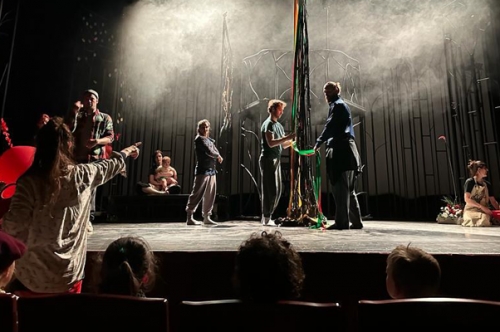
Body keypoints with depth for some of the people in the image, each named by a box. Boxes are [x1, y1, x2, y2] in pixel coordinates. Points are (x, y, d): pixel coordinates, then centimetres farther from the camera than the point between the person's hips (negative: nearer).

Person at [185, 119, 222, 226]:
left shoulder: (210, 140, 22)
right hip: (203, 170, -8)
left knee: (210, 195, 6)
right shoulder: (199, 138, -2)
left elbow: (216, 151, 17)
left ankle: (206, 217, 12)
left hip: (211, 170, 8)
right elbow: (209, 151, -12)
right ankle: (189, 217, -5)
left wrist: (217, 156, -4)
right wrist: (218, 156, 3)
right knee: (197, 194, -9)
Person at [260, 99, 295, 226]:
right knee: (270, 190, -8)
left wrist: (293, 140, 4)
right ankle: (266, 218, 0)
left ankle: (268, 216, 17)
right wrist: (288, 137, -22)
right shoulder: (268, 124, -8)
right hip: (268, 160, -9)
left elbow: (283, 145, 19)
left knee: (277, 189, 9)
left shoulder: (279, 125, 19)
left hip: (276, 160, 9)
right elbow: (271, 143, -21)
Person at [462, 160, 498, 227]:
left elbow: (493, 201, 14)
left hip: (483, 212, 7)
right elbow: (467, 199, -14)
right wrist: (482, 207, -20)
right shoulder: (470, 182, -5)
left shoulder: (487, 184, 13)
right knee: (485, 217, -36)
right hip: (471, 211, -7)